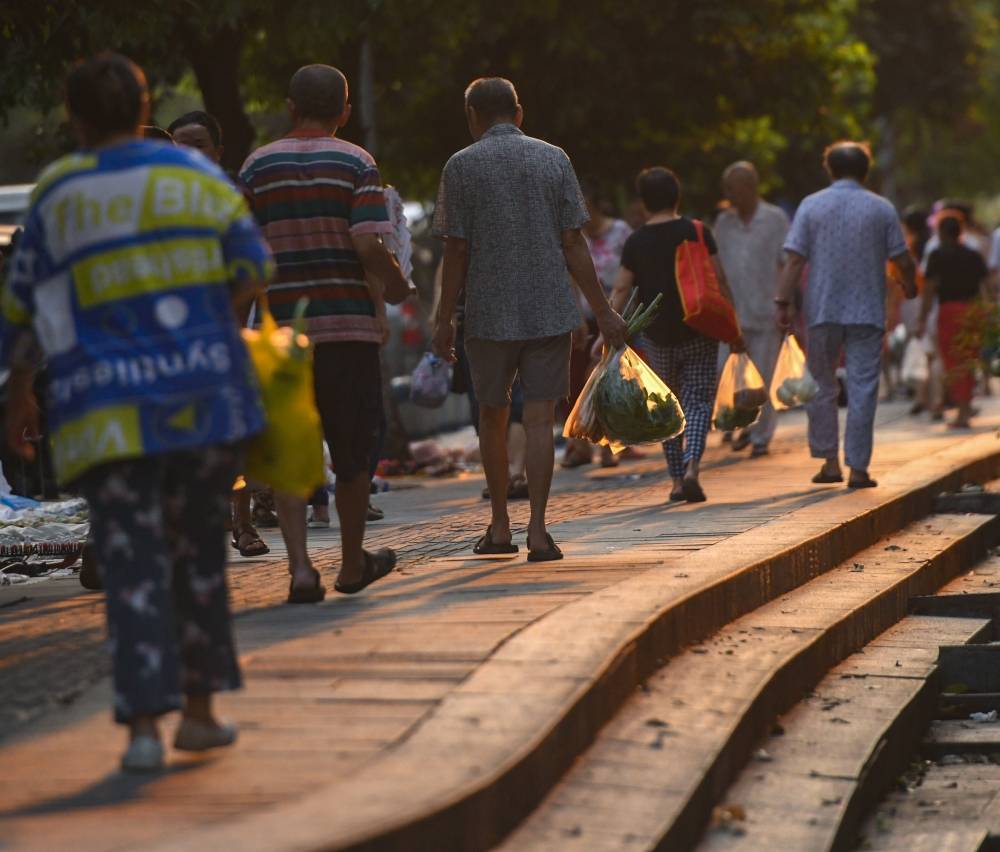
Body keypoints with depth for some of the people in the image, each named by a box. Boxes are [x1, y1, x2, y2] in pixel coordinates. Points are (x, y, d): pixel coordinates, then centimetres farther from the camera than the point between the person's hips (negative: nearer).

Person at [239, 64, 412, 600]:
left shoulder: (258, 166, 4)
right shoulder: (356, 164, -2)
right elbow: (368, 244, -13)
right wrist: (396, 287, 5)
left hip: (281, 328, 1)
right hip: (348, 324, -1)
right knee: (352, 449, 12)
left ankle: (299, 566, -11)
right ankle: (353, 565, 24)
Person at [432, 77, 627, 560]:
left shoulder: (461, 166, -2)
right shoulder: (554, 159, 3)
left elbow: (456, 251, -4)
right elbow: (573, 244, 0)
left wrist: (444, 320, 3)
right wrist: (602, 310, 4)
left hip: (490, 315, -1)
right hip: (550, 311, 1)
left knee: (493, 416, 15)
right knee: (539, 419, 0)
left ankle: (500, 526, 21)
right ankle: (537, 530, -9)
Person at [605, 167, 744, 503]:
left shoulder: (636, 242, -1)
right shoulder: (697, 233, -3)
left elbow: (621, 290, -3)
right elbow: (719, 281, -3)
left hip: (657, 336, 1)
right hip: (699, 334, -1)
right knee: (698, 400, 1)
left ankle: (677, 480, 10)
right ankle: (692, 466, -21)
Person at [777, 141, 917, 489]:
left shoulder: (811, 205, 1)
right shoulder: (882, 209, 1)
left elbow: (794, 260, -5)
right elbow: (902, 260, 3)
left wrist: (783, 303, -4)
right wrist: (910, 286, 23)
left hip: (823, 312, 1)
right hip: (867, 313, 0)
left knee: (822, 386, 13)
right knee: (862, 389, 1)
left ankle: (829, 460, 13)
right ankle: (858, 468, -2)